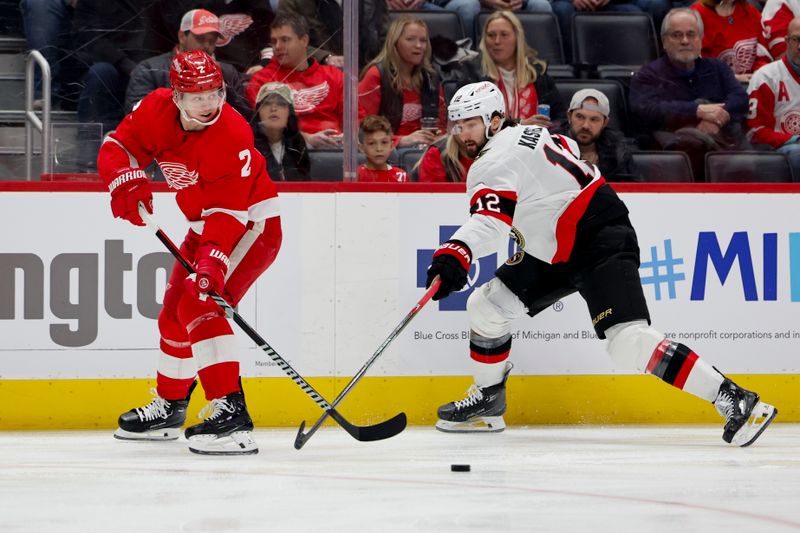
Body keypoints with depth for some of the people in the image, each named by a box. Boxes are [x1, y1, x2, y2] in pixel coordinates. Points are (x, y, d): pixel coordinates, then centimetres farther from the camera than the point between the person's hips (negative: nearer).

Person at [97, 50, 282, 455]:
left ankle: (230, 412, -32)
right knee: (174, 314, 17)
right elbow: (117, 147, -5)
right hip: (205, 225, 8)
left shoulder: (232, 137, -30)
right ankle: (169, 407, 38)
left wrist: (212, 261, -44)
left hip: (251, 224, -8)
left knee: (201, 307, -26)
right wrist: (126, 181, -25)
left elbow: (228, 212, -33)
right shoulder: (157, 110, -13)